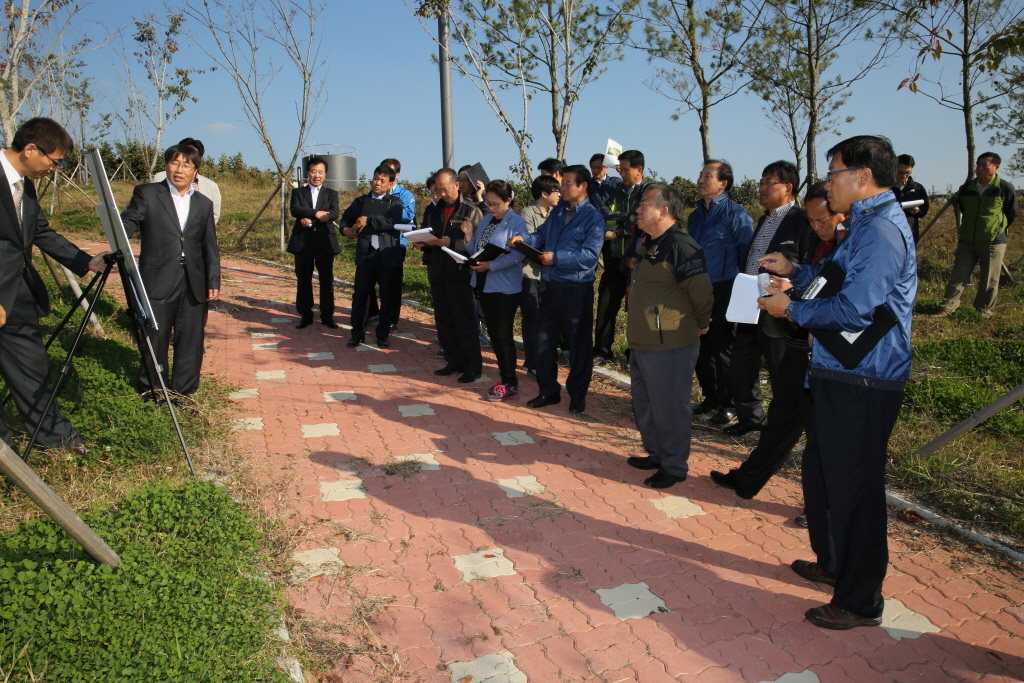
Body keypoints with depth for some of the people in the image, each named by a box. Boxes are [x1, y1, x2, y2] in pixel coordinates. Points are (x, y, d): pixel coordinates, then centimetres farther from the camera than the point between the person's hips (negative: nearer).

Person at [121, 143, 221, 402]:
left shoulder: (204, 203, 14)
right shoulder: (146, 194, 5)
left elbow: (211, 247, 12)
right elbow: (129, 223, -5)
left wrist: (214, 281, 6)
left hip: (194, 286, 3)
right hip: (158, 282, -2)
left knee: (191, 340, 6)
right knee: (155, 339, 6)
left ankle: (184, 391, 18)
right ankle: (152, 391, 21)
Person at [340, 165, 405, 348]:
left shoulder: (395, 202, 4)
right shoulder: (361, 201, 13)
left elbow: (393, 221, -14)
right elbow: (346, 218, 22)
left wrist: (369, 220, -17)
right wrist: (345, 229, 1)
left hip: (388, 256, -2)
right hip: (365, 255, 2)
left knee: (388, 297, 4)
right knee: (360, 294, 3)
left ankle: (383, 335, 15)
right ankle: (357, 333, 14)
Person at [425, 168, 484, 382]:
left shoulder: (471, 210, -5)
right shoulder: (436, 210, 14)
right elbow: (426, 232, 15)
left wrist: (450, 242, -22)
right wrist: (424, 240, -7)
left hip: (460, 274, -6)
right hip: (438, 274, 7)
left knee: (465, 322, 0)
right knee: (443, 322, 13)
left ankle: (473, 366, 10)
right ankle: (454, 361, 25)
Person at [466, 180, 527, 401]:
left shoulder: (517, 223, -11)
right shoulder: (485, 219, 10)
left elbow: (517, 255, -21)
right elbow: (475, 251, 11)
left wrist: (491, 265, -26)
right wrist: (469, 235, -7)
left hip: (505, 287, -7)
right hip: (484, 283, 7)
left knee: (502, 334, -3)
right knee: (493, 332, 12)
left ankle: (510, 384, 7)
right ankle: (505, 373, 25)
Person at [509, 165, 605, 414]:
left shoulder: (593, 218, -10)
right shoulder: (558, 212, 12)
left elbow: (590, 255, -19)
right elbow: (541, 236, 9)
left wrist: (556, 258, -23)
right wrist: (524, 239, -11)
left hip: (577, 289, -7)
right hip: (551, 287, 7)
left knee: (579, 344, 6)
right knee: (544, 340, 12)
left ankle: (577, 395, 20)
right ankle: (548, 390, 25)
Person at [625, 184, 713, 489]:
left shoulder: (681, 245, -18)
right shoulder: (652, 246, 15)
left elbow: (701, 292, -20)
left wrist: (700, 324, -6)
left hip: (670, 347, -10)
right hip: (642, 344, 10)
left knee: (668, 408, 1)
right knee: (645, 404, 19)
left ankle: (675, 467, 16)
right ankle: (656, 454, 36)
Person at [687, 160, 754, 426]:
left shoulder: (736, 214, -8)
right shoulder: (695, 215, 13)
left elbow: (746, 256, -9)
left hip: (723, 292, -6)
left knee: (721, 349, 0)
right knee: (701, 347, 11)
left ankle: (728, 404, 15)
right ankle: (711, 398, 26)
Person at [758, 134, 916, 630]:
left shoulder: (881, 230, -19)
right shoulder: (869, 223, 14)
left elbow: (854, 308, -26)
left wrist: (792, 309, -14)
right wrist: (794, 271, 16)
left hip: (862, 385, -11)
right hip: (840, 376, 11)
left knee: (853, 488, 1)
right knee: (821, 473, 23)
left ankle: (860, 601, 18)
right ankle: (833, 563, 42)